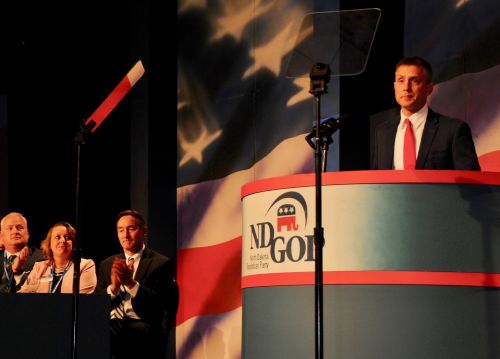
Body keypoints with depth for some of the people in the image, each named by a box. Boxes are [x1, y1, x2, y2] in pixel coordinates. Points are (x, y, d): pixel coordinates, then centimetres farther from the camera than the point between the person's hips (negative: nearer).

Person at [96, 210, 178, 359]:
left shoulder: (161, 263, 8)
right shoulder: (107, 264, 23)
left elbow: (159, 304, -5)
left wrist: (131, 283, -18)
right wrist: (113, 287, -7)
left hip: (143, 325, -4)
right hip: (112, 324, 4)